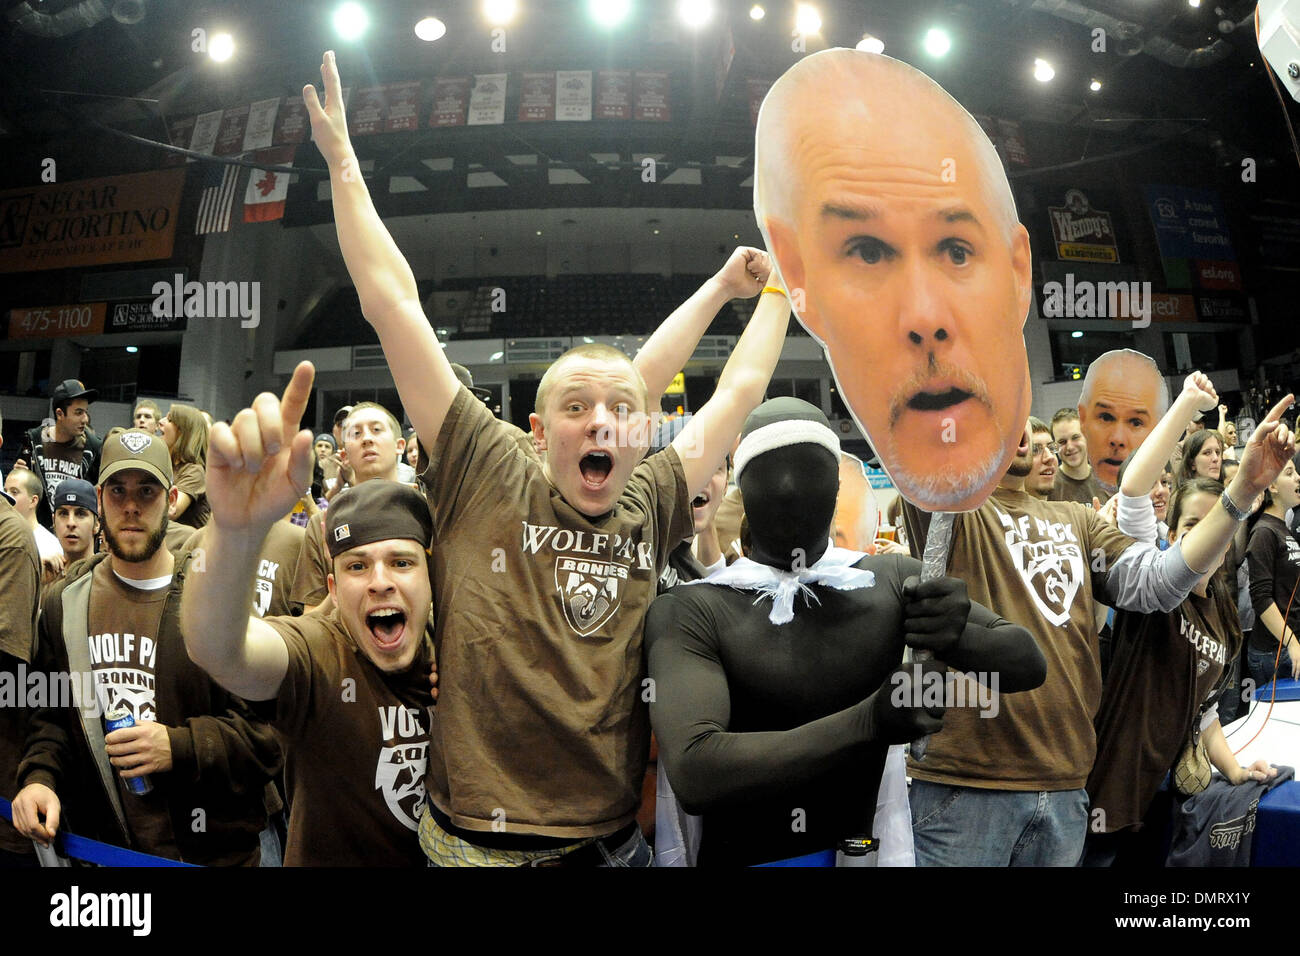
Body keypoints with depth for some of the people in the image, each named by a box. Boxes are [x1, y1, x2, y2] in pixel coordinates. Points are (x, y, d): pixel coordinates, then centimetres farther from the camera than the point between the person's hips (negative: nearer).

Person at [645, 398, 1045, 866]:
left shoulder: (894, 580, -3)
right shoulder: (687, 612, -14)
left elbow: (1028, 663, 0)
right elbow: (694, 773, -25)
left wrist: (958, 637, -21)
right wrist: (870, 721, -30)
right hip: (741, 856, -2)